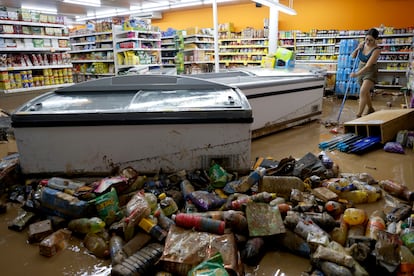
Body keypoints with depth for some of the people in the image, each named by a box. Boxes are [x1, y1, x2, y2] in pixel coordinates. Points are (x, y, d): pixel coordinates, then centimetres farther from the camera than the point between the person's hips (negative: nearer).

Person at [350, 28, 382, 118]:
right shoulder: (362, 44, -4)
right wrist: (357, 49, -12)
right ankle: (371, 109, 43)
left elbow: (368, 65, -28)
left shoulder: (376, 49, -22)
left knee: (363, 92, -23)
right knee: (366, 92, 21)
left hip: (370, 72, -7)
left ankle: (358, 115, -23)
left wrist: (356, 74, -33)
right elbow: (353, 56, 6)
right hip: (361, 70, 7)